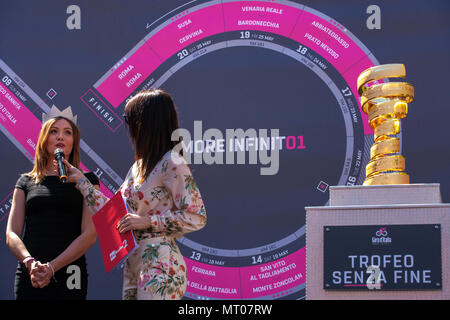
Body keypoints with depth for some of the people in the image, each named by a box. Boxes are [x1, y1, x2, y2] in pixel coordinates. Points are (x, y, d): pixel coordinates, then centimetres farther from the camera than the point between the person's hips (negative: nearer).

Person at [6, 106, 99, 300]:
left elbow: (90, 235, -3)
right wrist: (30, 262, -14)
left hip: (69, 274, -2)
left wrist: (52, 267, -14)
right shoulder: (26, 182, 14)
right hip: (28, 275, 2)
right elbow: (12, 234, 6)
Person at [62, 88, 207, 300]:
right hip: (134, 266, 9)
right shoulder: (140, 165, 16)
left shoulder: (171, 163, -11)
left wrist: (147, 221, -16)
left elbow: (196, 217, -15)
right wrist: (80, 180, 23)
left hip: (159, 267, -8)